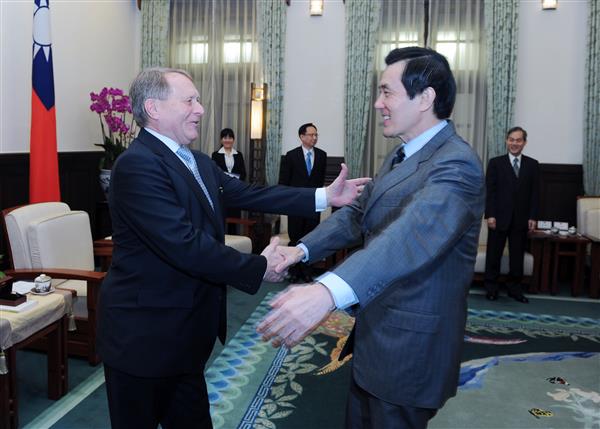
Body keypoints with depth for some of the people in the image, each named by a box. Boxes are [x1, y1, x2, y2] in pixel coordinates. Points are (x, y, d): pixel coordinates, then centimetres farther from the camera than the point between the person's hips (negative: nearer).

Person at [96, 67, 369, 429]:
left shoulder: (200, 164, 8)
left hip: (186, 330, 8)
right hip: (145, 335, -8)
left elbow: (249, 194, 3)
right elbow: (186, 246, -28)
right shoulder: (137, 165, -21)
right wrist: (259, 268, -19)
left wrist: (325, 196, -3)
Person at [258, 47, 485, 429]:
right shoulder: (400, 156, 10)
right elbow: (358, 214, 14)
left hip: (410, 346, -9)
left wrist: (328, 292, -55)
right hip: (374, 334, 9)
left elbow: (415, 230, -41)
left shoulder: (456, 163, -23)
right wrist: (303, 249, -2)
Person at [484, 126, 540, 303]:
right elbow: (490, 191, -2)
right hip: (499, 217, -2)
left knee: (517, 255, 6)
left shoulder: (532, 164, 9)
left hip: (521, 219, 2)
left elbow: (535, 193, 7)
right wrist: (490, 215, -10)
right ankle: (491, 288, 13)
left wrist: (532, 217, -1)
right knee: (494, 254, 4)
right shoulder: (496, 163, 3)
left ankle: (514, 288, 16)